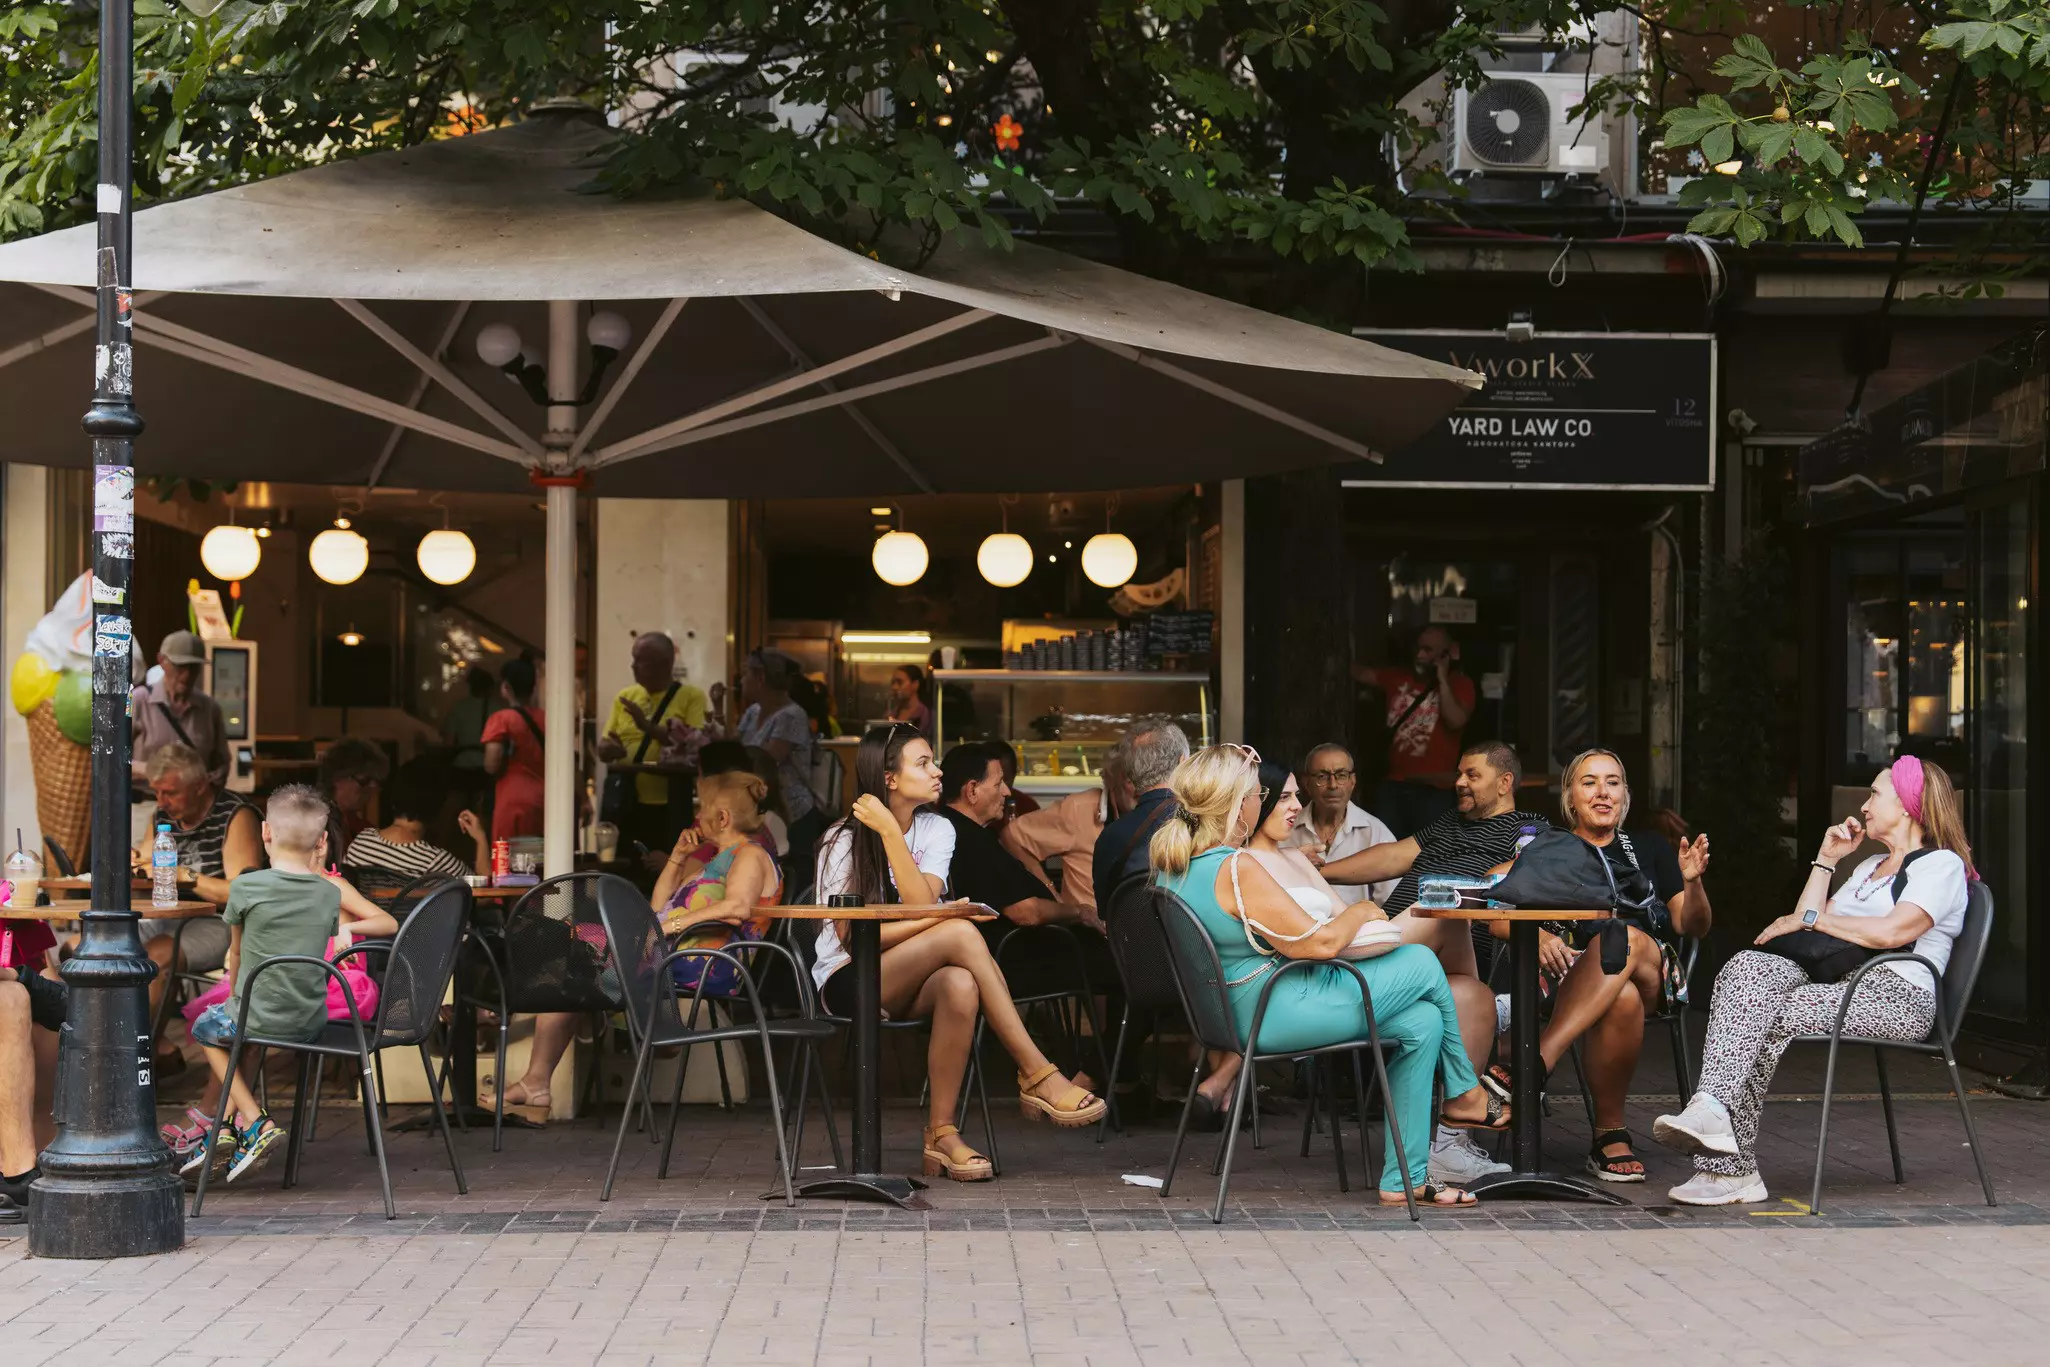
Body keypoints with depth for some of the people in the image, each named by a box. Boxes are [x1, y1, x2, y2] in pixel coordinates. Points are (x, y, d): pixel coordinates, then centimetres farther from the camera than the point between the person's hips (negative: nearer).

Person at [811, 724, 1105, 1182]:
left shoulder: (937, 830, 6)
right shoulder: (844, 841, -5)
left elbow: (923, 905, -12)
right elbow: (850, 935, -12)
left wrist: (890, 832, -18)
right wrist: (940, 921, -20)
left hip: (909, 988, 4)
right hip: (848, 982, -4)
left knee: (960, 985, -37)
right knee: (961, 933, -31)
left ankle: (941, 1132, -30)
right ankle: (1037, 1075, -30)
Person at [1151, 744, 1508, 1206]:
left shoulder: (1171, 865, 5)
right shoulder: (1238, 870, -24)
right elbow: (1320, 943, -21)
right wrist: (1360, 911, -1)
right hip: (1277, 1016, -10)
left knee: (1422, 1021, 10)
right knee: (1422, 964, 1)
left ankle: (1404, 1180, 11)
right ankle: (1465, 1094, 23)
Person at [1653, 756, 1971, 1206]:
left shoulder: (1941, 864, 4)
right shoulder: (1869, 868, 33)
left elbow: (1891, 932, -14)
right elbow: (1808, 926, 25)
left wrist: (1808, 918, -5)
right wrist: (1826, 860, 23)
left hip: (1898, 996, -7)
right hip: (1839, 989, 7)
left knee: (1766, 1014, -28)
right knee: (1747, 967, -24)